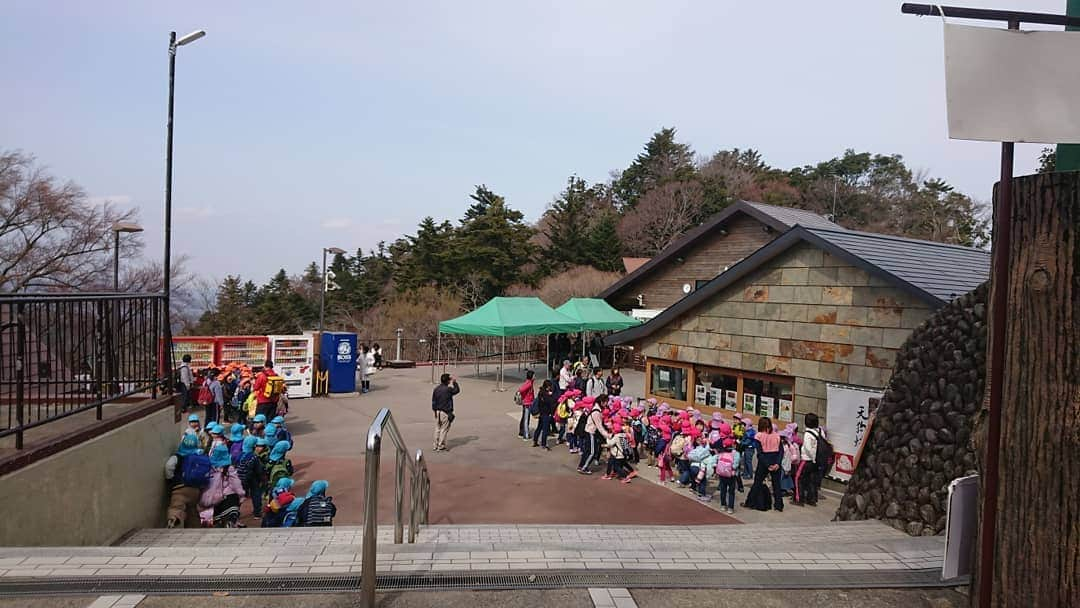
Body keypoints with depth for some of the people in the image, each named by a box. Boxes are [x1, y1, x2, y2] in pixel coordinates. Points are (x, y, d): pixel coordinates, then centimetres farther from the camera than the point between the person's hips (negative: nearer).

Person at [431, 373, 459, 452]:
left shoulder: (436, 389, 2)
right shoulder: (448, 389, -14)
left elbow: (433, 401, 8)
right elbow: (457, 390, 4)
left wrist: (434, 410, 17)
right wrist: (455, 382, 12)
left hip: (437, 412, 6)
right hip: (445, 413, -6)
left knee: (437, 429, 15)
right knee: (444, 429, 2)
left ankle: (435, 445, 20)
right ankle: (441, 447, 5)